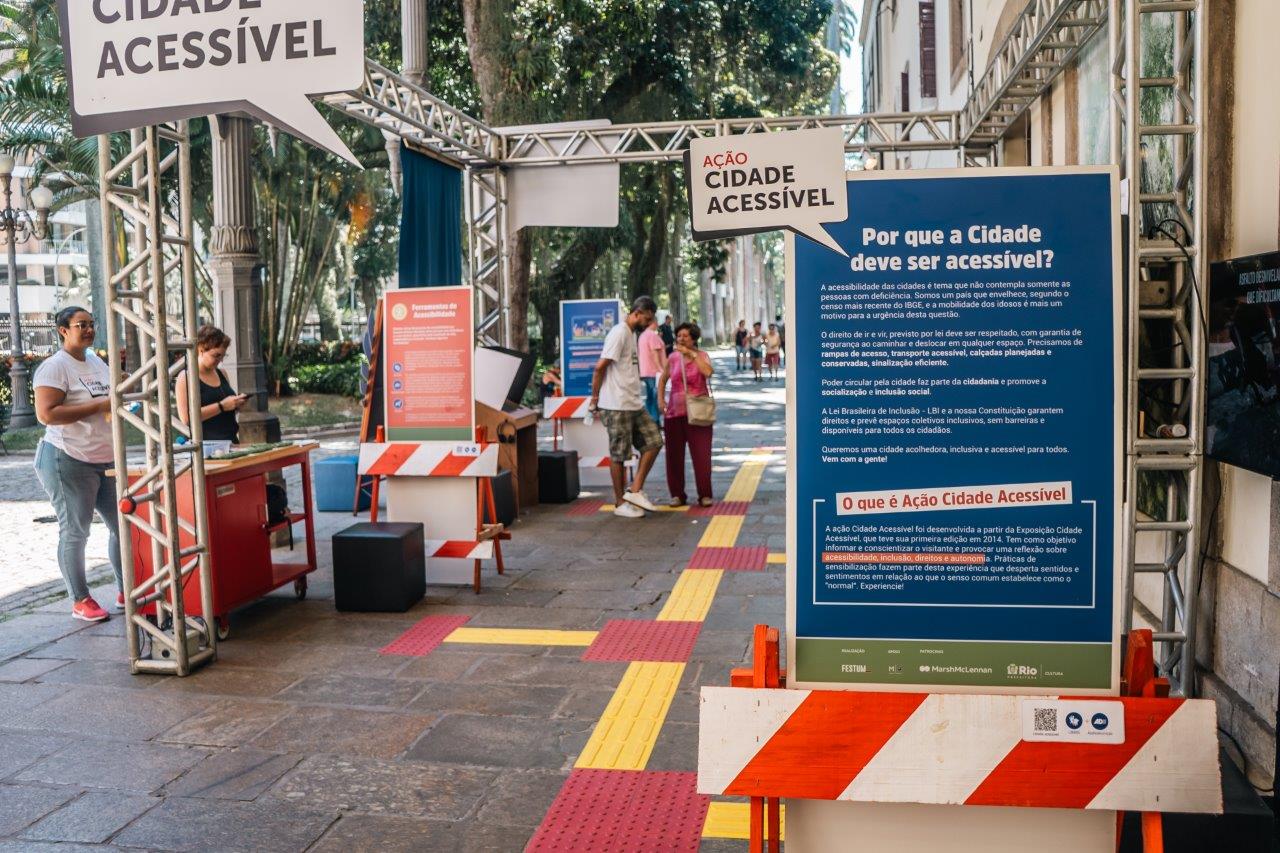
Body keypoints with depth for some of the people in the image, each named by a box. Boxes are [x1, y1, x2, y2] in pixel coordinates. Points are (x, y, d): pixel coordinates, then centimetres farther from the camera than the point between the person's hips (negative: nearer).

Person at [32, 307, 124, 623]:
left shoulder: (97, 362, 13)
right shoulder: (54, 367, -11)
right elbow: (46, 414, -22)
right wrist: (99, 405, -22)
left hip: (107, 460, 8)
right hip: (70, 462, -8)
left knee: (122, 525, 9)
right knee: (74, 533, 1)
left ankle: (125, 591, 21)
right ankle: (80, 600, 12)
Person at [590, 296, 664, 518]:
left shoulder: (632, 334, 16)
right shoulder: (619, 333, -14)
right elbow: (600, 367, -18)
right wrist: (595, 398, -10)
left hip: (634, 405, 9)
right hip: (617, 406, -9)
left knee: (653, 441, 7)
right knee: (619, 455, 1)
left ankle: (635, 491, 11)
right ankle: (620, 503, 12)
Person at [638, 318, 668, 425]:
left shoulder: (643, 335, 14)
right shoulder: (653, 335, -14)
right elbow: (655, 353, -20)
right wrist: (661, 369, -20)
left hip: (645, 371, 9)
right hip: (654, 372, -9)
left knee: (650, 398, 13)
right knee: (656, 398, -5)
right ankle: (655, 422, -5)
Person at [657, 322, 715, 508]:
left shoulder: (701, 356, -1)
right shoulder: (673, 358, 7)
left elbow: (708, 372, -23)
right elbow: (663, 379, 21)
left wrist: (691, 354, -19)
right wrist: (660, 399, 8)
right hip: (675, 412, 3)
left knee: (701, 454, -4)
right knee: (674, 455, 4)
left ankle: (704, 495, 5)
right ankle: (678, 495, 15)